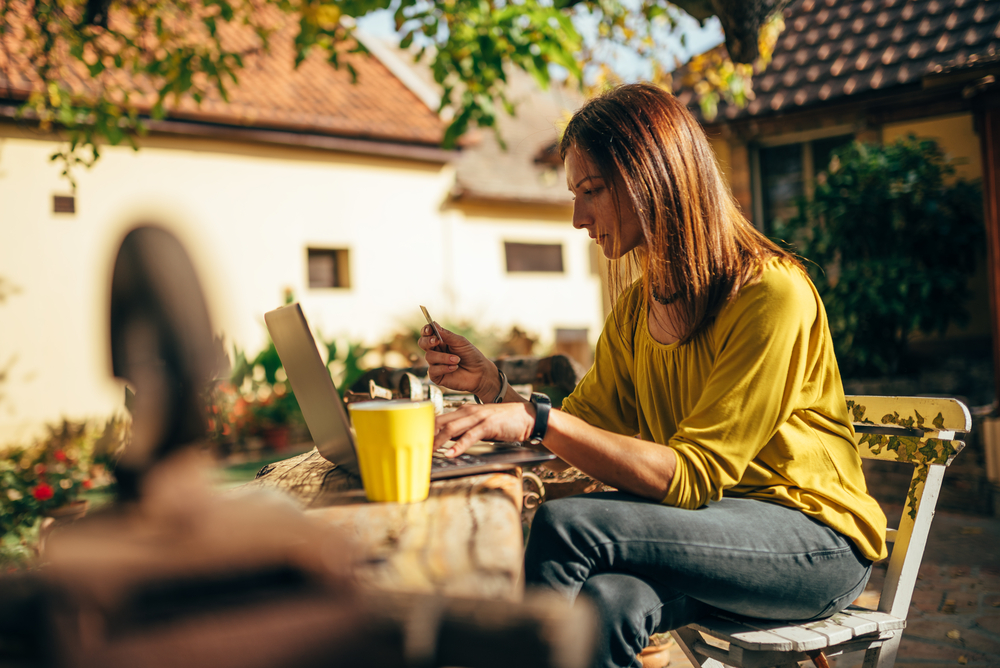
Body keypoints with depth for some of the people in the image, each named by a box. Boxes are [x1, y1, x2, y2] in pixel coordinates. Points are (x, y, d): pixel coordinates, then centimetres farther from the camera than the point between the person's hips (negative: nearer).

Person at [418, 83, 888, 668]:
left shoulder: (772, 294, -18)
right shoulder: (634, 310, 7)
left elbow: (690, 477, -22)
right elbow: (587, 429, 10)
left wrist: (538, 420, -29)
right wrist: (493, 384, -4)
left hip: (816, 540, -5)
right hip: (718, 525, 5)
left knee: (565, 525, -25)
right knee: (604, 602, -31)